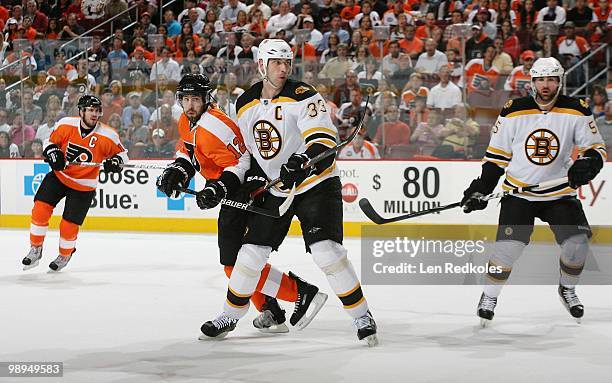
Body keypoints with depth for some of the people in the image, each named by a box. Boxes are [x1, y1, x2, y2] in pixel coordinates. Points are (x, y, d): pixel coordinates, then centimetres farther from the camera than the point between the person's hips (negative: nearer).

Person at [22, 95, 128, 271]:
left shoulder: (108, 136, -15)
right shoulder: (65, 125, -10)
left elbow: (121, 153, -1)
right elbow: (50, 141, 5)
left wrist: (116, 162, -22)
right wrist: (52, 153, -15)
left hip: (83, 187, -2)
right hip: (59, 176, 2)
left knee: (69, 226, -1)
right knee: (40, 209, -11)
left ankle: (64, 256, 29)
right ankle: (35, 250, 8)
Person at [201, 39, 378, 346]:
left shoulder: (303, 97, -16)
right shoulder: (245, 105, 3)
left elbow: (323, 140, -27)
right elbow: (245, 149, 18)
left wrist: (302, 162, -44)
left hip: (317, 184, -5)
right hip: (275, 190, 5)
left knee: (325, 250, -19)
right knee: (251, 252, 1)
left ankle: (362, 316, -7)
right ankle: (231, 315, 21)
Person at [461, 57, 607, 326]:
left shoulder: (576, 112, -5)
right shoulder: (513, 112, -4)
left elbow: (596, 149, 1)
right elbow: (496, 155, 4)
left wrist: (587, 165, -21)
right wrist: (481, 188, -2)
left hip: (560, 193, 1)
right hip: (518, 193, -1)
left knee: (576, 243, -11)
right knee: (508, 247, -14)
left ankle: (567, 289, 17)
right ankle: (490, 296, 6)